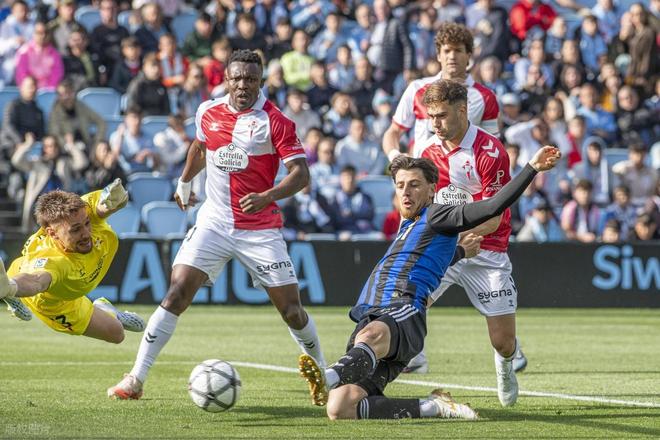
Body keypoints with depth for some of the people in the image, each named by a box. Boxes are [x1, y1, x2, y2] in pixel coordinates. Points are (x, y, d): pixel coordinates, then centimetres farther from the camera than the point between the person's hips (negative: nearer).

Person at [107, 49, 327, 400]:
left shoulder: (275, 122, -9)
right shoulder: (208, 113, 5)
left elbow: (301, 174, -14)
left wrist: (267, 196, -30)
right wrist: (184, 182, 38)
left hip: (260, 228, -2)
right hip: (214, 222, 2)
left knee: (291, 309, -2)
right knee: (176, 294, -12)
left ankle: (322, 373, 25)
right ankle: (136, 380, -11)